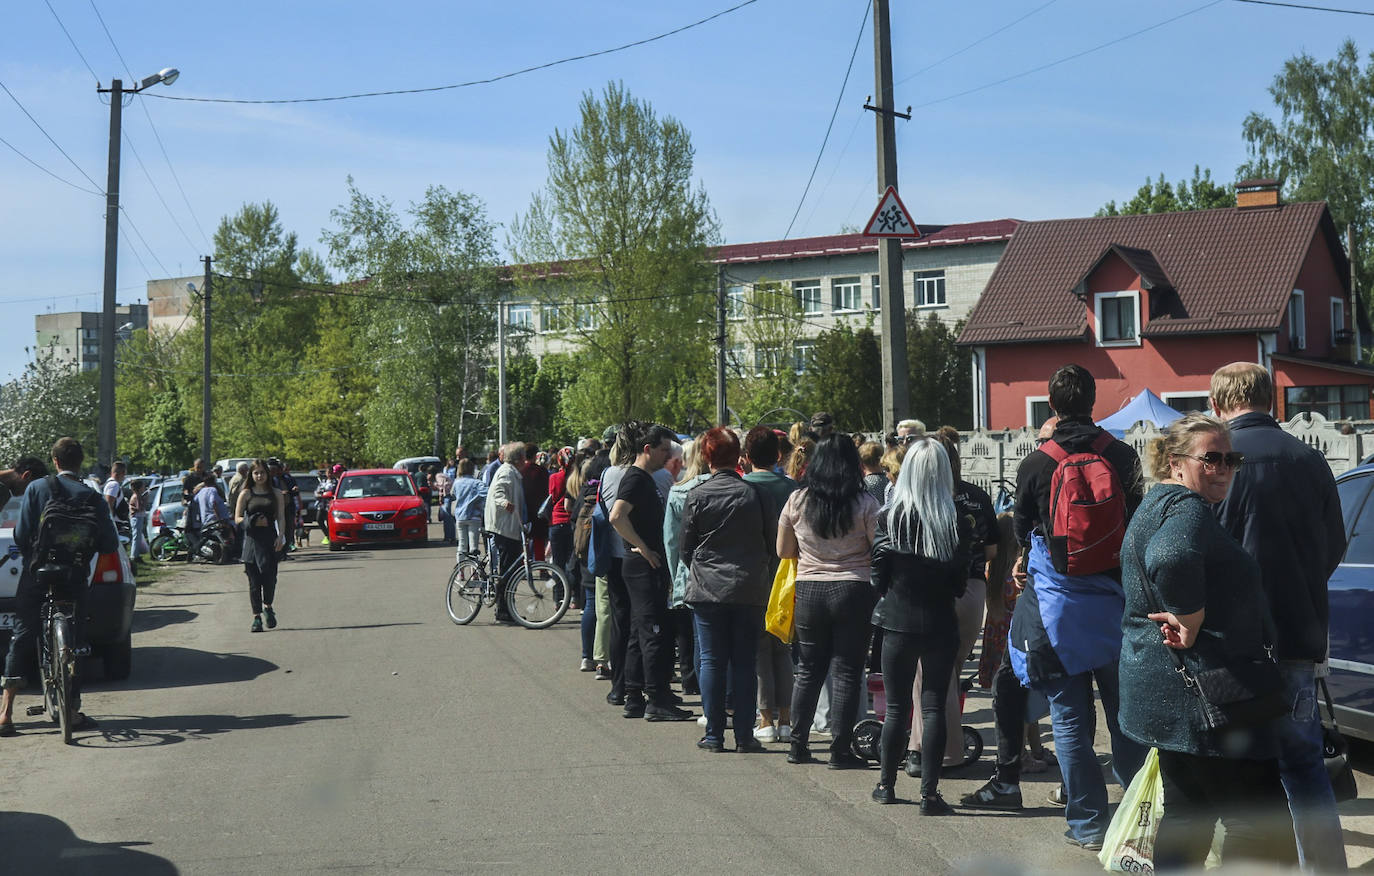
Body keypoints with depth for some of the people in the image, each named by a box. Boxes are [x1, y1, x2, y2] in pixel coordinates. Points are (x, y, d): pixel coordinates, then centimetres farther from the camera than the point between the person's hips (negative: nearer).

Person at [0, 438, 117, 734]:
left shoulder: (36, 487, -2)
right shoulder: (92, 498, -2)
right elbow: (109, 545, -2)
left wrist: (31, 556, 14)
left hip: (36, 574, 0)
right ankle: (73, 712, 10)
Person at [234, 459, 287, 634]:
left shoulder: (276, 494, 12)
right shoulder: (246, 494, 9)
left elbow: (281, 518, 6)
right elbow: (237, 519, 5)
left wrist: (280, 536, -9)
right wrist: (254, 522, -12)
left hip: (270, 539, 0)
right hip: (251, 539, 0)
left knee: (269, 574, -10)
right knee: (254, 580, 0)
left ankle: (268, 606, 14)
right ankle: (256, 617, 6)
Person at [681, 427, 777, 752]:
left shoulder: (697, 496, -6)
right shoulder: (757, 494, -4)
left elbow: (686, 547, 1)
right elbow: (773, 543, 5)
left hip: (707, 590, -1)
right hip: (750, 590, 1)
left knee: (712, 661, 5)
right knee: (744, 663, 6)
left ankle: (714, 735, 7)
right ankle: (744, 735, 8)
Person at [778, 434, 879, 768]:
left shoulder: (797, 501, 0)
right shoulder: (865, 504, -8)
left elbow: (783, 551, 8)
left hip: (809, 590, 3)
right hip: (853, 590, -3)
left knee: (809, 669, 14)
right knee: (846, 671, 4)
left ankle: (798, 745, 18)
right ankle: (840, 750, 5)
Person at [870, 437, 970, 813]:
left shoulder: (890, 517, -9)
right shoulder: (957, 522, -8)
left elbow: (878, 576, -3)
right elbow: (960, 583, -2)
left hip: (898, 623, 0)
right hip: (940, 624, 0)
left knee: (896, 707, 12)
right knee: (934, 707, 5)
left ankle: (886, 784, 24)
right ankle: (929, 793, 3)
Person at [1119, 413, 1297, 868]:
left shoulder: (1155, 506, 17)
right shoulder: (1187, 508, -17)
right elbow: (1172, 559, -39)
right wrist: (1190, 623, -26)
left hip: (1168, 693, 11)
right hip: (1201, 691, -11)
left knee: (1186, 812, 17)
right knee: (1262, 823, -5)